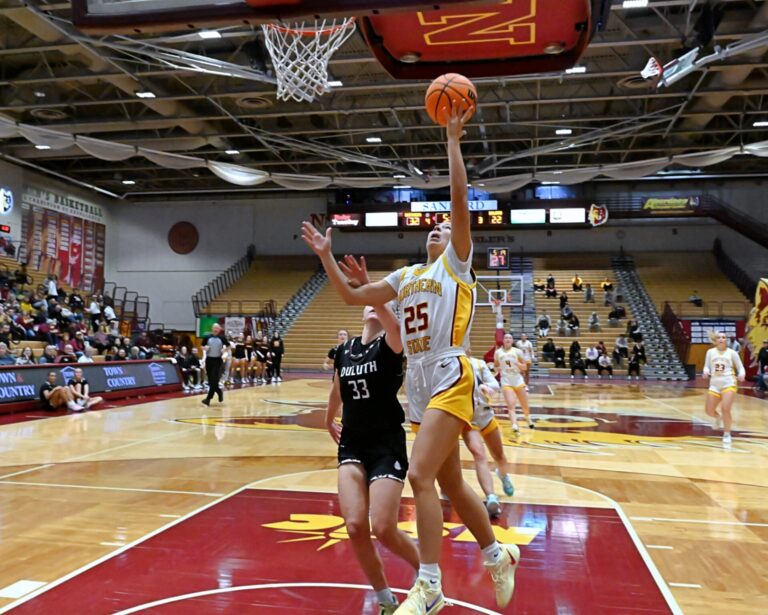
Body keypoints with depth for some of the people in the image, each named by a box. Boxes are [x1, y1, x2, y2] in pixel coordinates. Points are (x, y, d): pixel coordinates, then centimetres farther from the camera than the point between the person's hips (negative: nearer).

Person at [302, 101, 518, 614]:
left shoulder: (456, 263, 3)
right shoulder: (406, 276, 20)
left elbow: (459, 198, -9)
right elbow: (352, 296, 21)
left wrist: (453, 139, -8)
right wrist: (326, 256, 14)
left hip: (450, 377, -7)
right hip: (420, 383, 7)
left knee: (420, 475, -17)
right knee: (451, 483, 14)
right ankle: (498, 554, 34)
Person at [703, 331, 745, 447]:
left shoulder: (732, 353, 2)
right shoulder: (710, 352, 7)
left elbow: (741, 367, 5)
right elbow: (707, 366, 11)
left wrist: (741, 375, -17)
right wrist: (706, 372, -12)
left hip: (729, 383, -3)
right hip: (714, 384, 3)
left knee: (725, 409, -18)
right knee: (709, 411, 5)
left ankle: (727, 435, 1)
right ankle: (718, 418, 43)